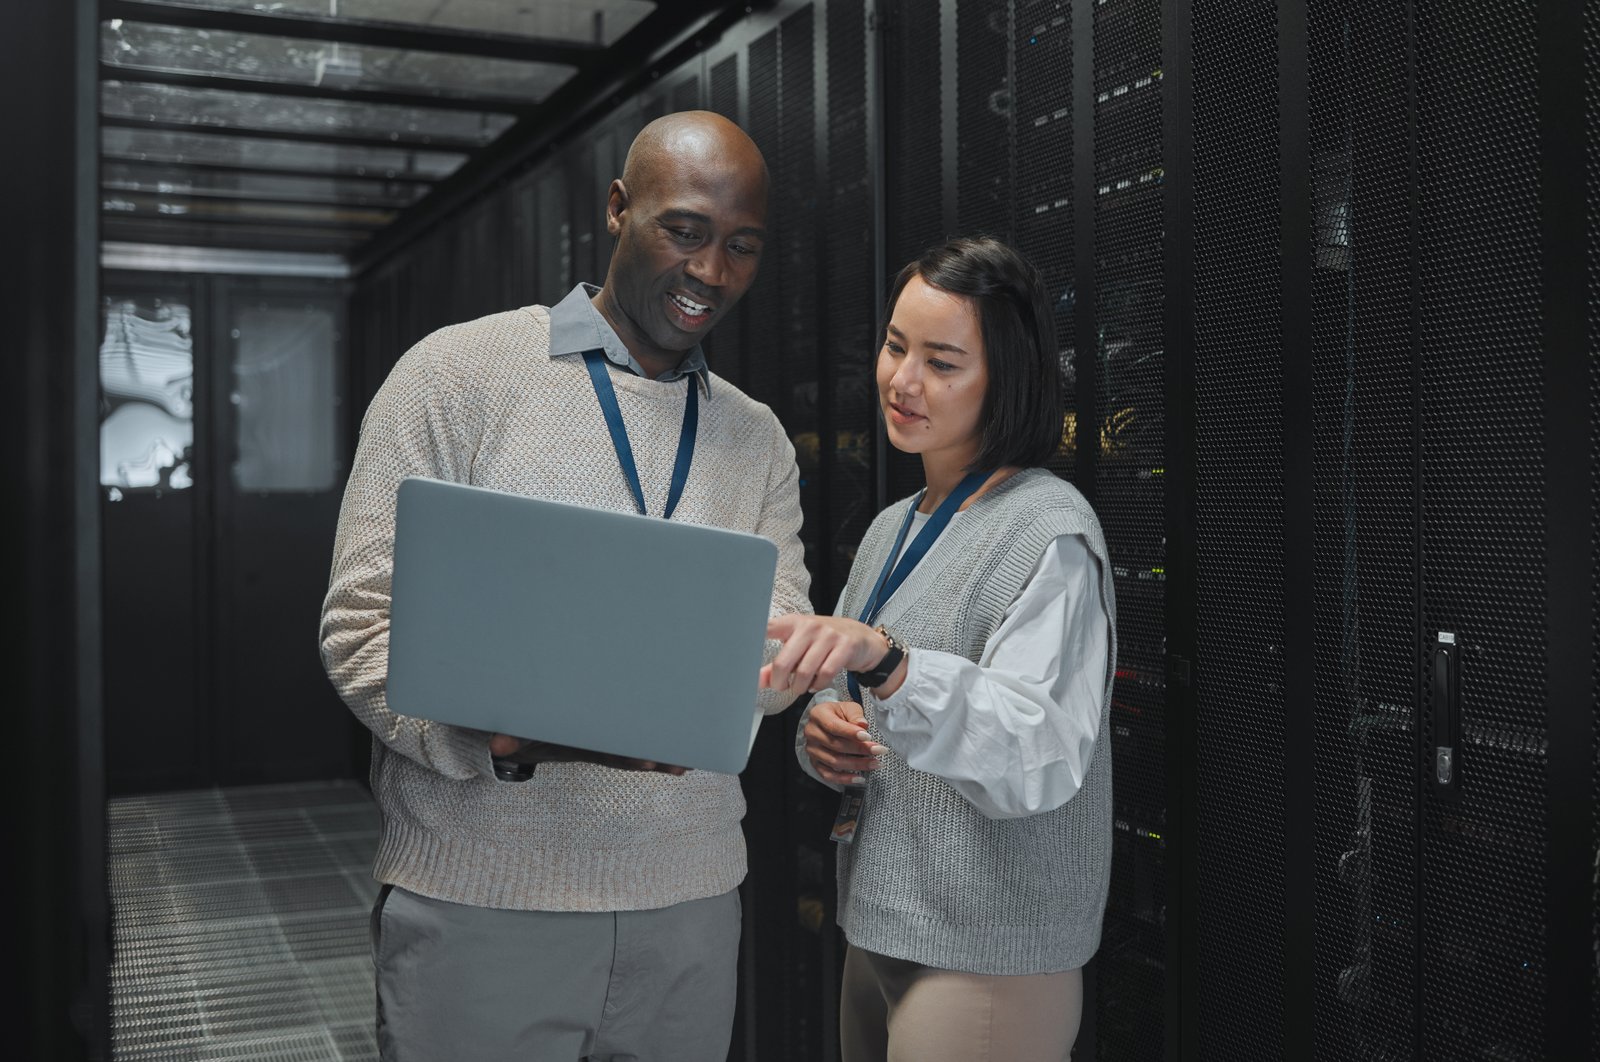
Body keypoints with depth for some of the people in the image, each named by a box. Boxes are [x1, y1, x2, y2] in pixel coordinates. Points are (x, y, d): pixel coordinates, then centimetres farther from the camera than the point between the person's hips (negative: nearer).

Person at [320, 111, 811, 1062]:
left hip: (689, 901, 4)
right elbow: (363, 629, -8)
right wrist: (515, 737, -25)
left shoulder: (758, 439, 10)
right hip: (481, 902, -3)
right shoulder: (458, 373, -3)